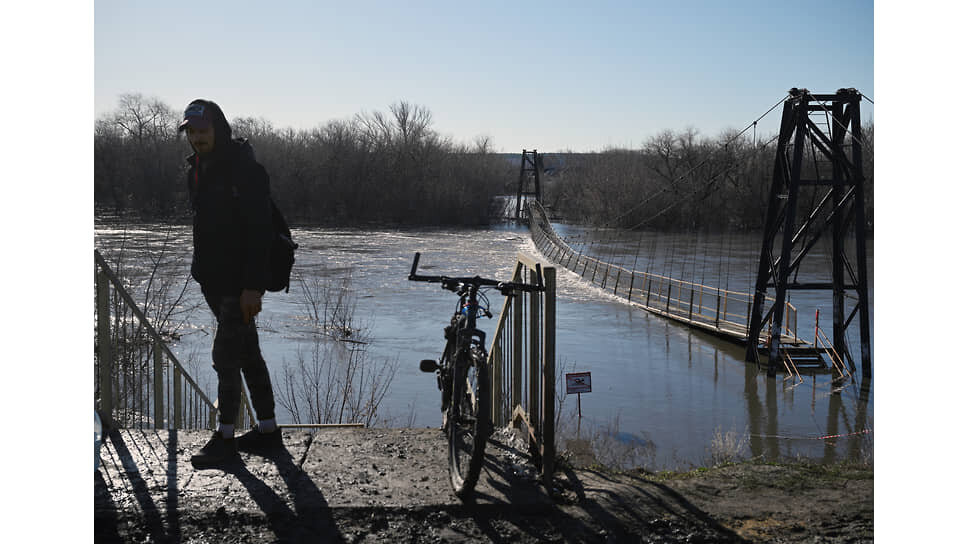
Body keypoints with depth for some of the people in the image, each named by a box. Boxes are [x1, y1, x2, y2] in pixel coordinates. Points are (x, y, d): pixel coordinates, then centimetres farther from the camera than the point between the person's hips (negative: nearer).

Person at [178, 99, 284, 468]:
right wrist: (202, 272, 17)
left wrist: (253, 286, -25)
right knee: (247, 354, 13)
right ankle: (267, 431, 22)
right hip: (215, 281, 9)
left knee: (225, 357, -6)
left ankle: (225, 439, 4)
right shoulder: (198, 169, 12)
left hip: (240, 283, -9)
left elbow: (260, 231, -21)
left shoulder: (244, 170, -16)